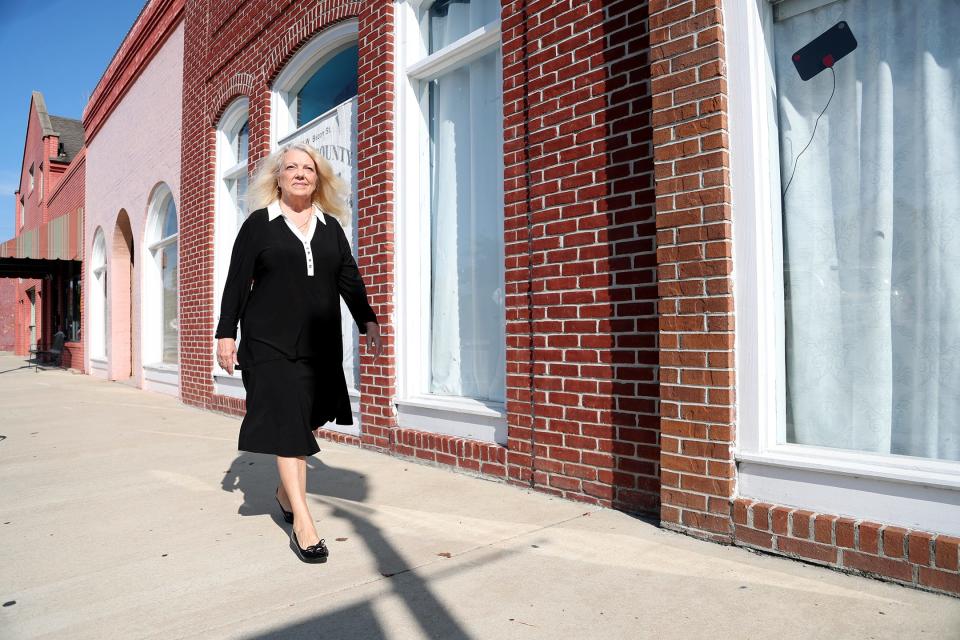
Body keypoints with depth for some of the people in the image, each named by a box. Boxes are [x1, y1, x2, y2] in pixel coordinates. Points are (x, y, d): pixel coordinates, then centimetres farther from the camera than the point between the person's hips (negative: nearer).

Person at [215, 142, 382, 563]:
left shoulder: (331, 227, 13)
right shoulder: (258, 224, 4)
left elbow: (349, 279, 11)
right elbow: (237, 282, 3)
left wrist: (368, 321, 0)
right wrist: (226, 333, -1)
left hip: (320, 343, 4)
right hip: (271, 342, -3)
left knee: (303, 421, 10)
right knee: (286, 424, -8)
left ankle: (285, 493, 32)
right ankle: (302, 521, -7)